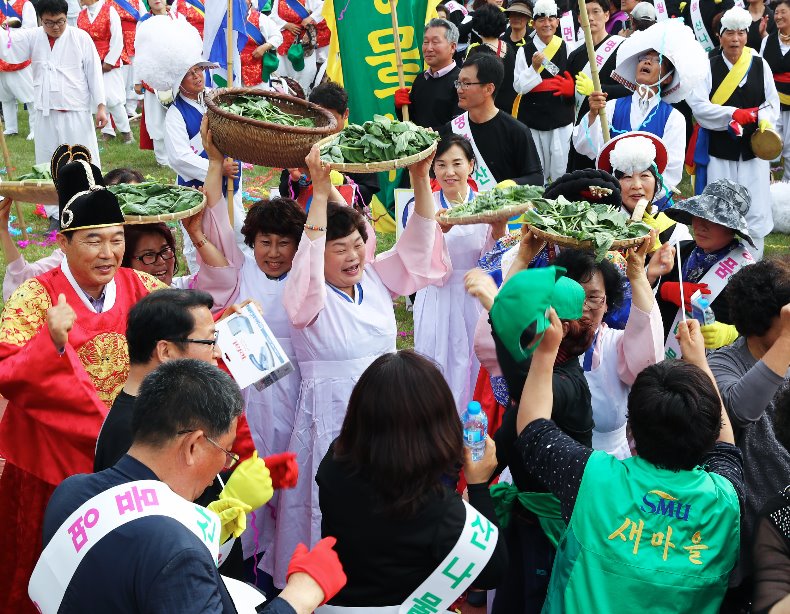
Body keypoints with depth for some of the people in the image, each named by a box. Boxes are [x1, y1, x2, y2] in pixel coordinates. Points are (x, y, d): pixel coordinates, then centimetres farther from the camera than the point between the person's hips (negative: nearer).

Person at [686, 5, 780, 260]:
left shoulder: (760, 65, 4)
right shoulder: (709, 67, -2)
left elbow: (772, 103, 5)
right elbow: (698, 105, -11)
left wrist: (763, 120, -16)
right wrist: (734, 114, -20)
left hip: (753, 150, 2)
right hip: (719, 152, -2)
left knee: (754, 213, 3)